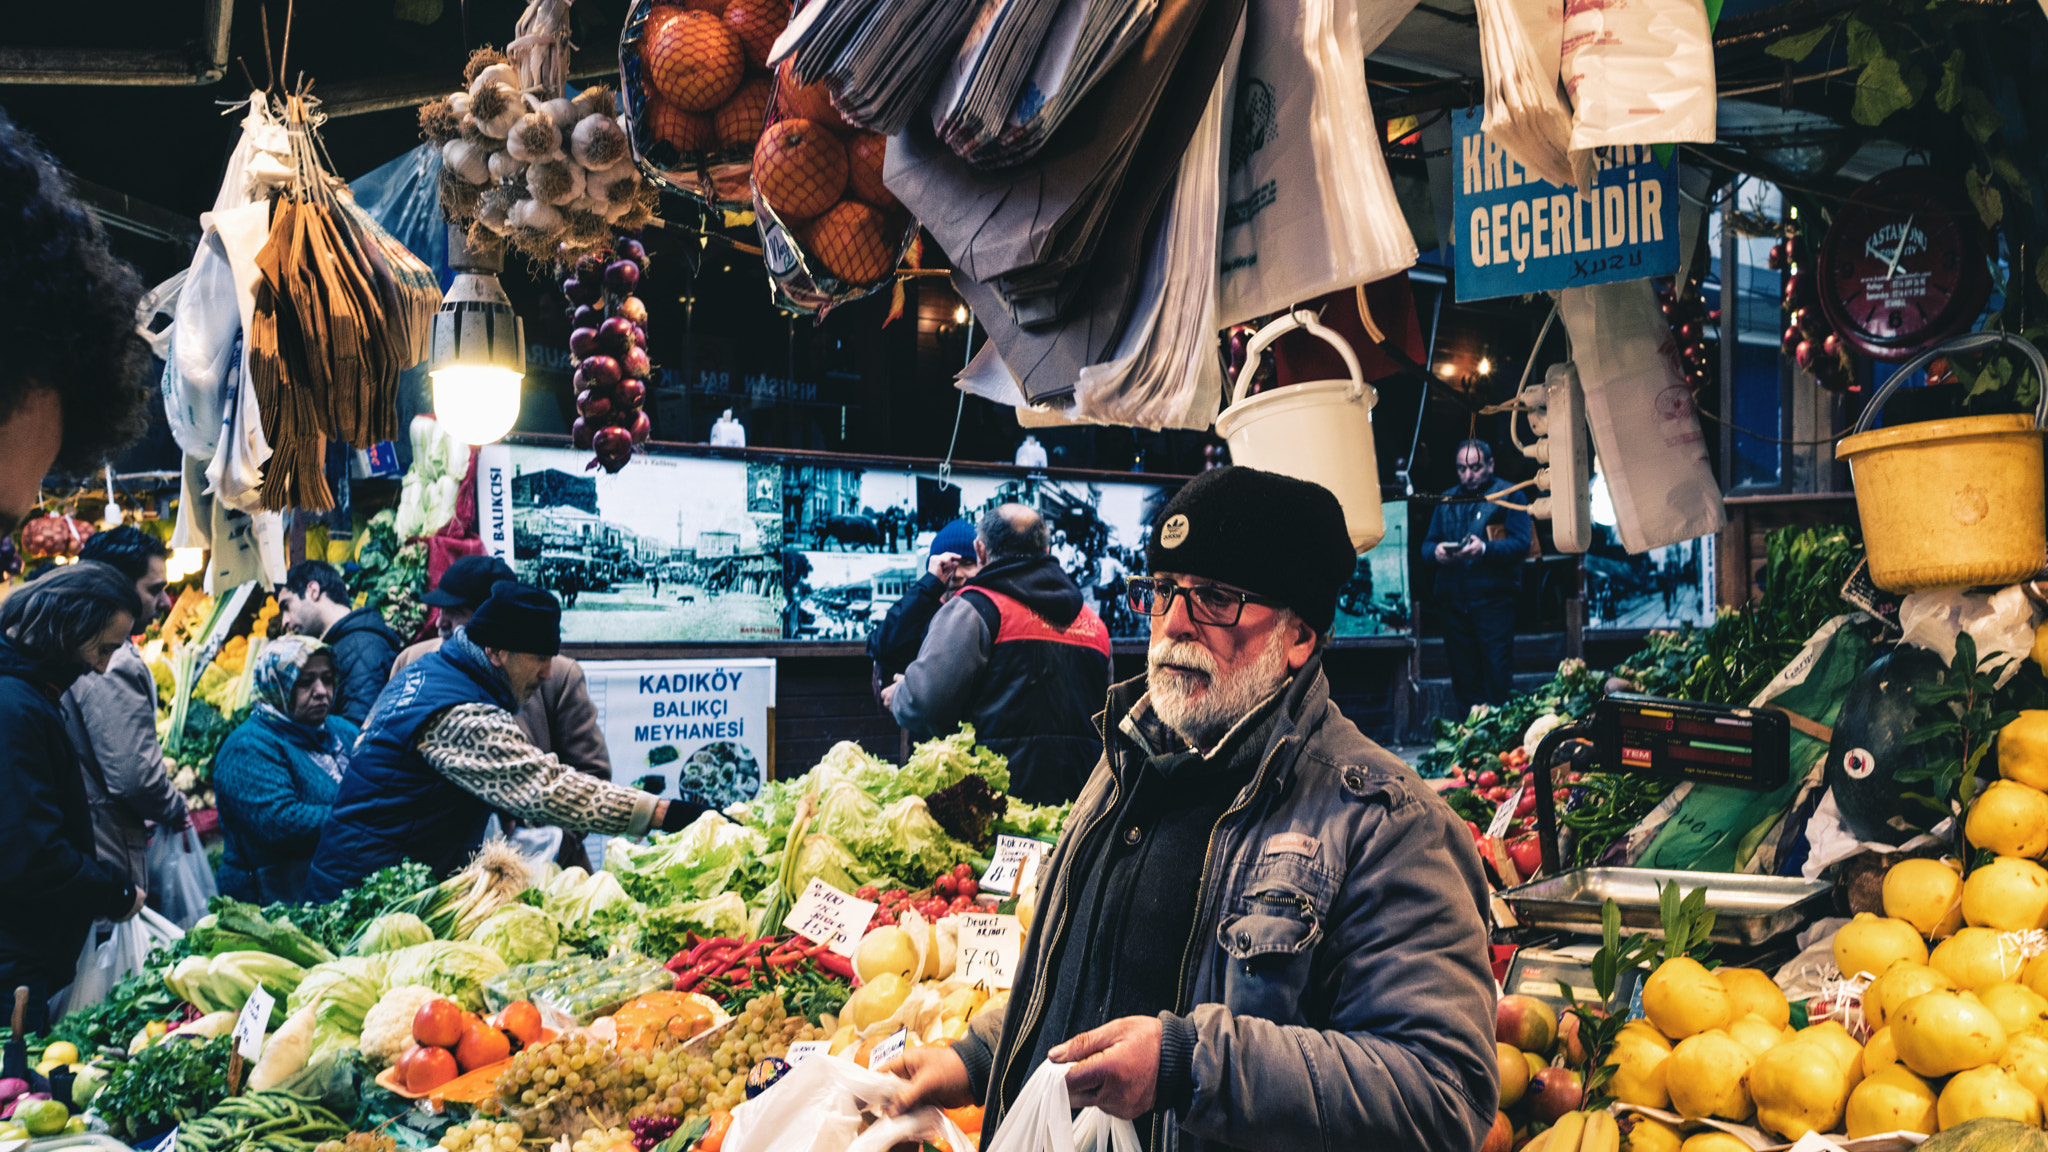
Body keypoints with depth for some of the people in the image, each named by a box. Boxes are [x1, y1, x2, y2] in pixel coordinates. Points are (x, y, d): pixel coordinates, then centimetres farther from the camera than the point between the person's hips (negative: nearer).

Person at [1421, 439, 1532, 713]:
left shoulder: (1508, 495, 4)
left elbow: (1521, 544, -7)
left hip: (1492, 600, -4)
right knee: (1464, 679, 8)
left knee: (1498, 680, -6)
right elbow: (1426, 545, 14)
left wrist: (1485, 549, -23)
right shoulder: (1446, 500, 18)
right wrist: (1436, 552, -10)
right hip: (1452, 601, 4)